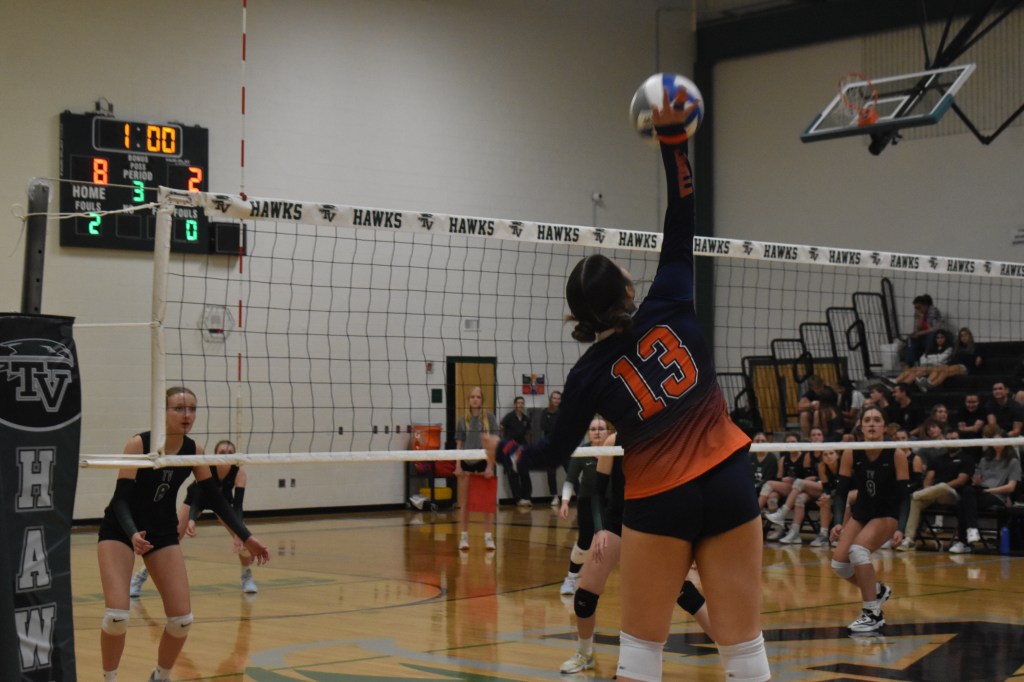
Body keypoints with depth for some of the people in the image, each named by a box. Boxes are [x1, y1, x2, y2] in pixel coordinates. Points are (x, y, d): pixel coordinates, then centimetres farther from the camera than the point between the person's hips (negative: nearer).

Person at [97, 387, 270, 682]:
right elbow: (121, 499, -26)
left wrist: (246, 537, -10)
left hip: (163, 532, 4)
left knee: (182, 619, -3)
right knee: (117, 616, -18)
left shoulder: (194, 450, -8)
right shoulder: (138, 444, -22)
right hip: (120, 530, -4)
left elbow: (216, 499, -2)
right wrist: (133, 534, -44)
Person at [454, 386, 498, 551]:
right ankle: (464, 537, 14)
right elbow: (459, 445, 8)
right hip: (466, 463, 2)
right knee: (464, 503, 6)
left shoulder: (489, 418, -1)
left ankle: (489, 537, 8)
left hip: (483, 463, -2)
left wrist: (490, 466, -8)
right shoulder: (463, 420, 5)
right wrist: (458, 466, 0)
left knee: (488, 503, 1)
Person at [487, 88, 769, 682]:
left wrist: (507, 451, 26)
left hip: (659, 503, -1)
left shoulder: (591, 372, -1)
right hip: (728, 485, 1)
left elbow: (557, 451, 6)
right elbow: (681, 229, 4)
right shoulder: (669, 310, -1)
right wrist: (672, 138, 1)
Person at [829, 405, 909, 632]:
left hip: (887, 515, -4)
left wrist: (900, 528, -27)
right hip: (861, 513, 4)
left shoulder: (897, 455, -17)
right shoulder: (851, 454, -10)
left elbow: (904, 495, -16)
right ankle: (877, 590, 22)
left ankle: (873, 614, -17)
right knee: (839, 562, -10)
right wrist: (838, 523, -17)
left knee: (857, 549, -29)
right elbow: (841, 490, -6)